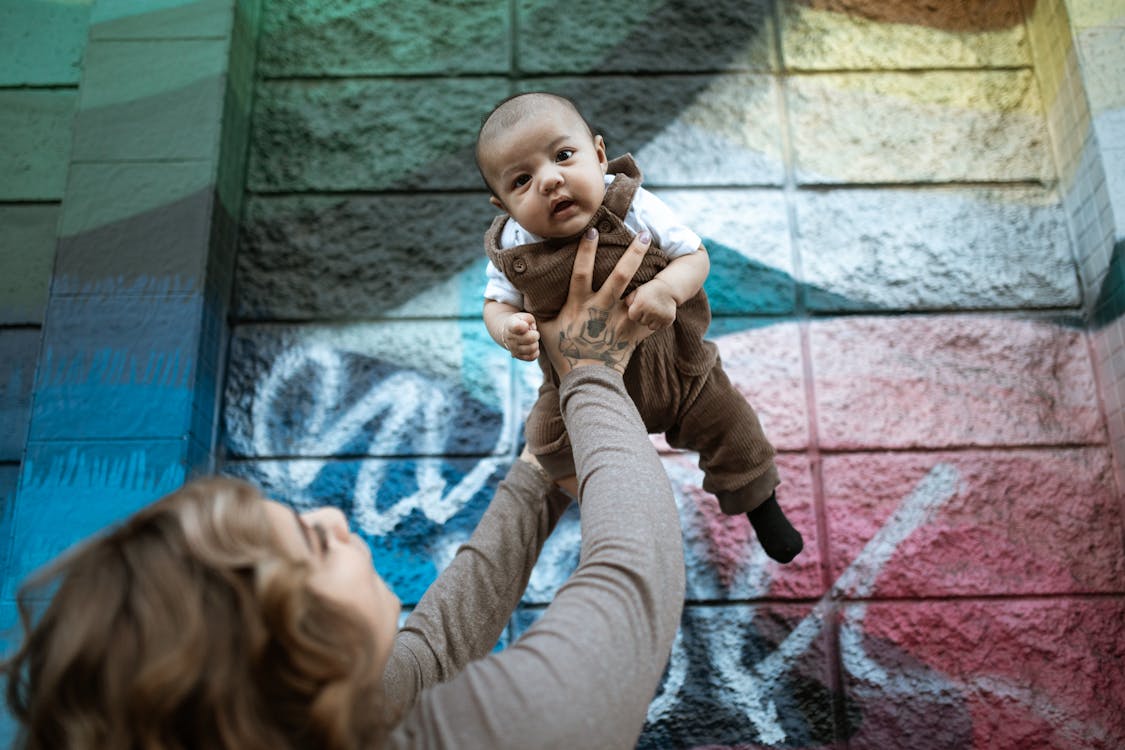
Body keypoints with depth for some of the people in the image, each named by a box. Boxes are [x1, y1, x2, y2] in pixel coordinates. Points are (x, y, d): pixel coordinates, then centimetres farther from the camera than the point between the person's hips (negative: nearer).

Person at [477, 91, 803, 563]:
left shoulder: (634, 210, -24)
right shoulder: (511, 250, -19)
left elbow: (695, 256, -16)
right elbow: (496, 303, -4)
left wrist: (667, 289, -38)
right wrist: (507, 328, -28)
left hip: (673, 365, -1)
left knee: (729, 429, 9)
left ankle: (761, 505, 41)